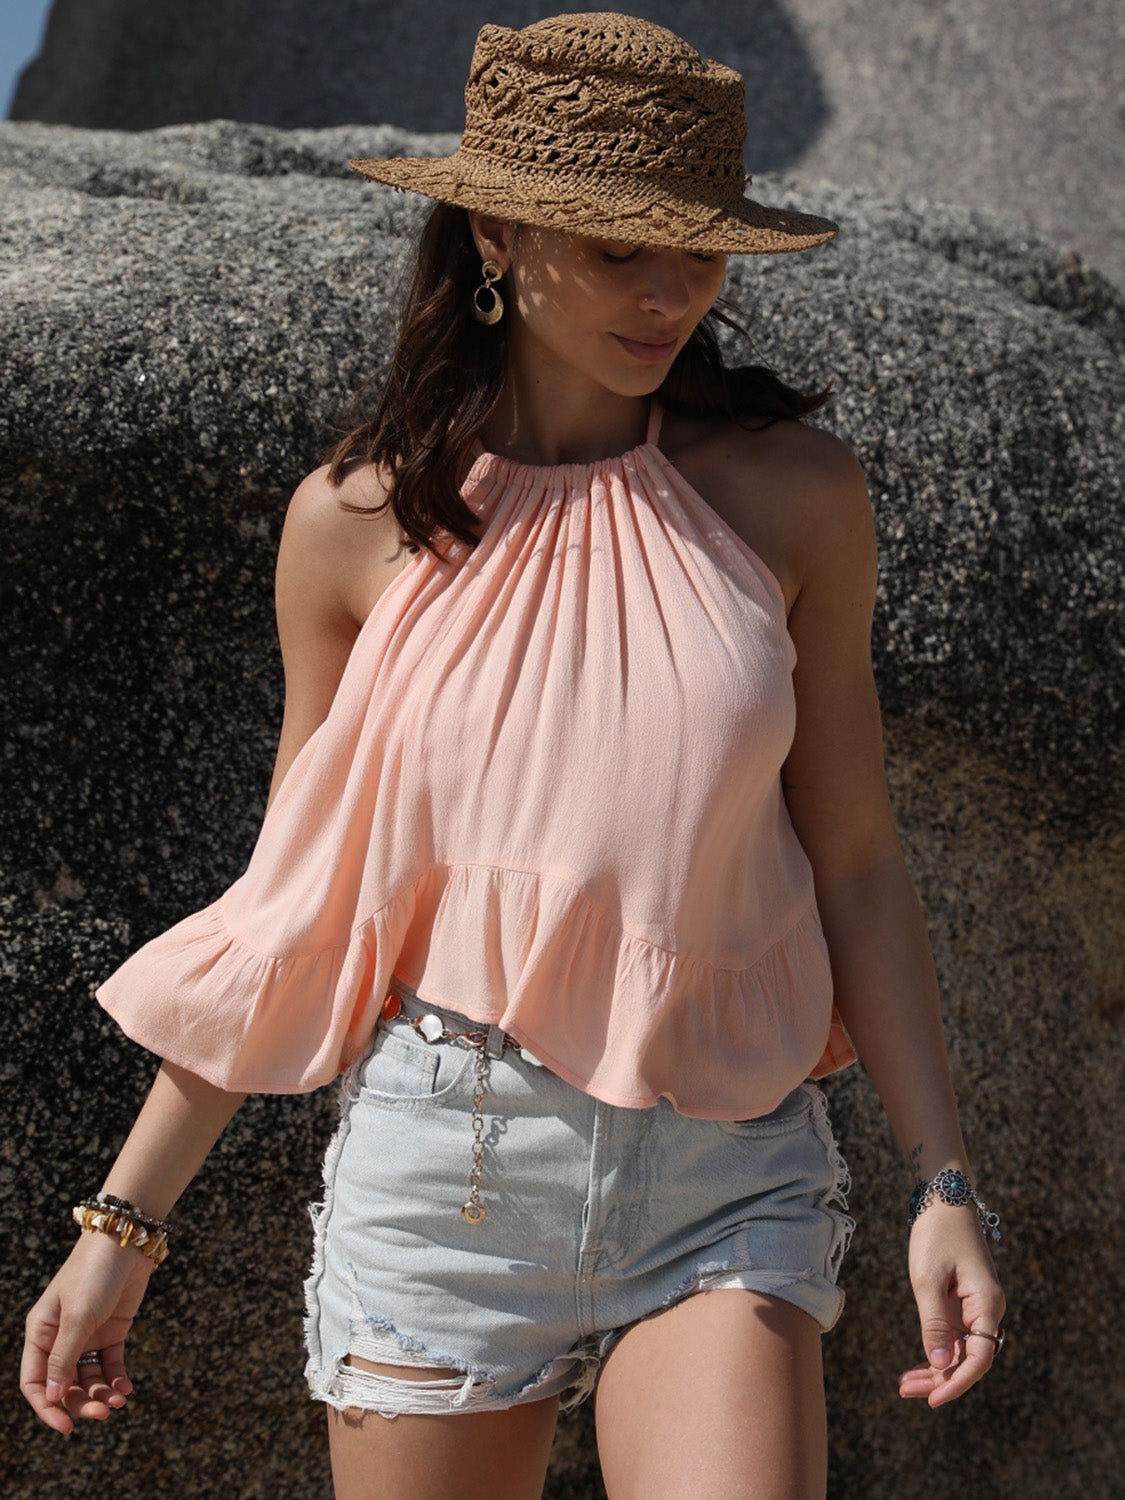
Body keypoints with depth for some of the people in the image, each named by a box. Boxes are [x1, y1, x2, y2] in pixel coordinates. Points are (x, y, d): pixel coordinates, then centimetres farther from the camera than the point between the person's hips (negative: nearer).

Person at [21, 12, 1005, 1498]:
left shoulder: (789, 495, 1)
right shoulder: (357, 521, 0)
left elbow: (854, 866, 5)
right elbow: (289, 905, 6)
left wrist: (944, 1184, -2)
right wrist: (124, 1222, 6)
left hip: (728, 1173, 0)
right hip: (444, 1163, 0)